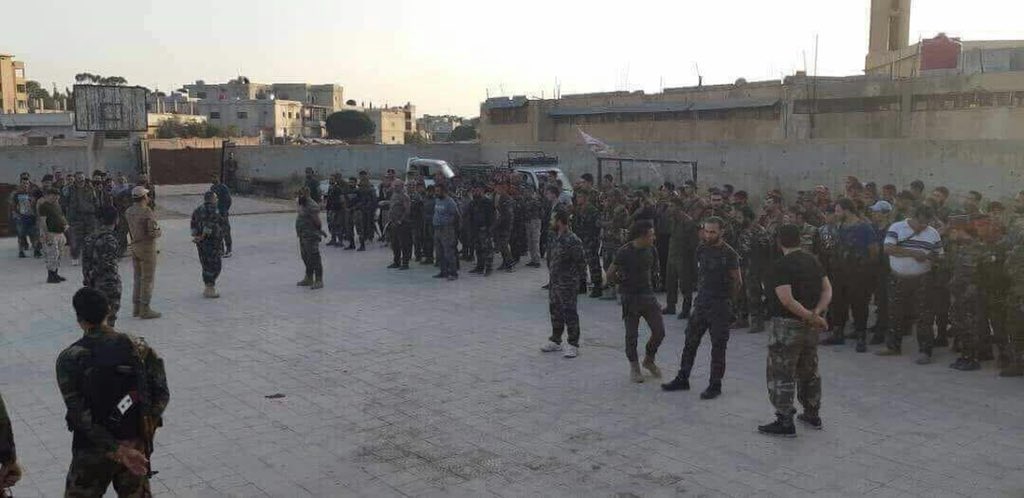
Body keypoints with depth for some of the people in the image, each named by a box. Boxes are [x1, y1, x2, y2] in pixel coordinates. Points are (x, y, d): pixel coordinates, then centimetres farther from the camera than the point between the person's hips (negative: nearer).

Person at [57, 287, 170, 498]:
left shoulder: (69, 359, -12)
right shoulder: (139, 347, -5)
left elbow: (80, 415, -18)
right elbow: (162, 393, -10)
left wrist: (118, 450, -17)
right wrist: (142, 437, -8)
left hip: (93, 451, -2)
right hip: (138, 448, 3)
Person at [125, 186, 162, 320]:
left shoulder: (128, 211, 4)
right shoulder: (147, 211, -19)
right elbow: (153, 232, -21)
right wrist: (158, 232, -1)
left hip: (134, 247, 8)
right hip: (147, 247, -8)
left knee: (138, 278, 16)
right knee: (147, 279, 0)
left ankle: (136, 308, 22)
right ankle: (145, 310, 2)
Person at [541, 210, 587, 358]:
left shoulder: (573, 241, -20)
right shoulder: (557, 239, 8)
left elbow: (581, 262, -16)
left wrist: (572, 277, -8)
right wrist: (551, 273, 13)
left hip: (567, 284, -9)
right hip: (554, 282, 9)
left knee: (569, 313, -1)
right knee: (555, 312, 17)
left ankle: (573, 344, 9)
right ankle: (555, 341, 30)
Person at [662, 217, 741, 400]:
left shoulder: (729, 254, -13)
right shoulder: (702, 249, 5)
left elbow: (737, 282, -6)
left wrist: (728, 299, -2)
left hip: (720, 306, -6)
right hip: (701, 303, 6)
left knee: (718, 347, 3)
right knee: (690, 342, 11)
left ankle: (715, 385, 13)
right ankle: (682, 379, 21)